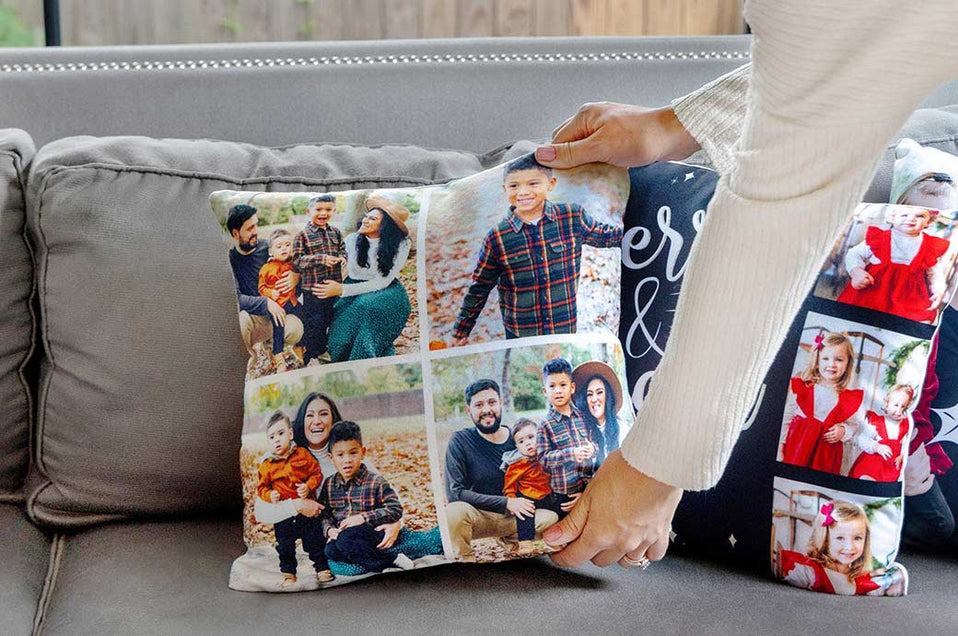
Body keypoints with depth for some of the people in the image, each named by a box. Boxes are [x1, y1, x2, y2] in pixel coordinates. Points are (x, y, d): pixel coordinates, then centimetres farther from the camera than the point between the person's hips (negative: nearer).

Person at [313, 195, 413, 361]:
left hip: (385, 293, -3)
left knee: (366, 306, -35)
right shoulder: (351, 240, 2)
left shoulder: (400, 245, -9)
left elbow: (382, 282, -14)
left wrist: (341, 289, -21)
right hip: (354, 291, 3)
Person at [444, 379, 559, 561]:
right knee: (455, 511, -36)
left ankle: (508, 537, 10)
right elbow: (454, 493, -19)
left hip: (513, 517, 4)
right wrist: (506, 503, -23)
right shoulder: (460, 441, -11)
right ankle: (466, 560, -7)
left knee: (552, 518, -21)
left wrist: (519, 505, -19)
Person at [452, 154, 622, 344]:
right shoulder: (497, 238, -7)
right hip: (519, 335, -1)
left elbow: (604, 236, 12)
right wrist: (461, 331, 5)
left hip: (566, 330, 1)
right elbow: (480, 288, 2)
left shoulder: (573, 217, -6)